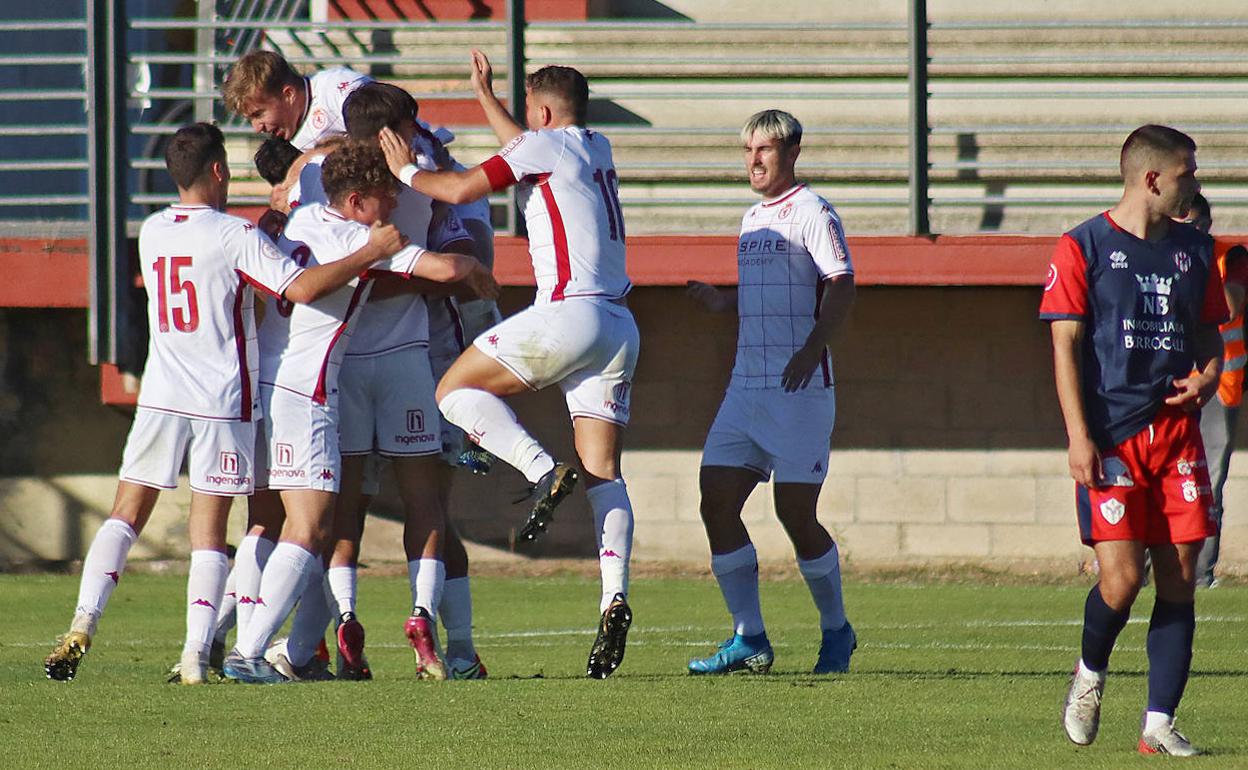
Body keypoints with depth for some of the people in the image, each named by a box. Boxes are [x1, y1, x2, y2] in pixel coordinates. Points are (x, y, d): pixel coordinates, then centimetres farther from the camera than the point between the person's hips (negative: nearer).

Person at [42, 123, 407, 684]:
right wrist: (371, 253, -12)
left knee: (125, 516, 8)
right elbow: (302, 288, -19)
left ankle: (84, 621, -8)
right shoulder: (235, 236, -10)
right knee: (208, 533, 0)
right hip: (222, 404, -4)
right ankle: (196, 653, -7)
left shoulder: (152, 232, 8)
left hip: (160, 399, 4)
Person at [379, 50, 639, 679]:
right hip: (620, 327, 8)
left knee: (455, 390, 6)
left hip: (569, 314, -8)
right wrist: (486, 96, 50)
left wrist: (406, 171, 9)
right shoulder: (598, 150, 20)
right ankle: (614, 598, -14)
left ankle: (543, 471, -15)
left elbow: (461, 188, -8)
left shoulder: (545, 143, -3)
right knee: (604, 476, 3)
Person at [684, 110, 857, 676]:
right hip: (746, 389, 8)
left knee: (795, 513, -6)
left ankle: (836, 631, 13)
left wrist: (812, 350, -25)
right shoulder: (752, 220, 19)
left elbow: (841, 287, -15)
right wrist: (723, 303, 10)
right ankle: (750, 640, 3)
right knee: (716, 502, -2)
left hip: (800, 390, -8)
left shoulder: (810, 211, -6)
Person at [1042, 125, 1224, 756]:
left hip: (1176, 428, 5)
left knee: (1178, 578, -2)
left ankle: (1160, 723, 3)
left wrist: (1207, 375, 1)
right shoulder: (1083, 248, -2)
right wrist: (1079, 436, -12)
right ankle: (1090, 674, 17)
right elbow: (1065, 345, -4)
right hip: (1109, 436, -5)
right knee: (1121, 576, -14)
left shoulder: (1194, 251, 13)